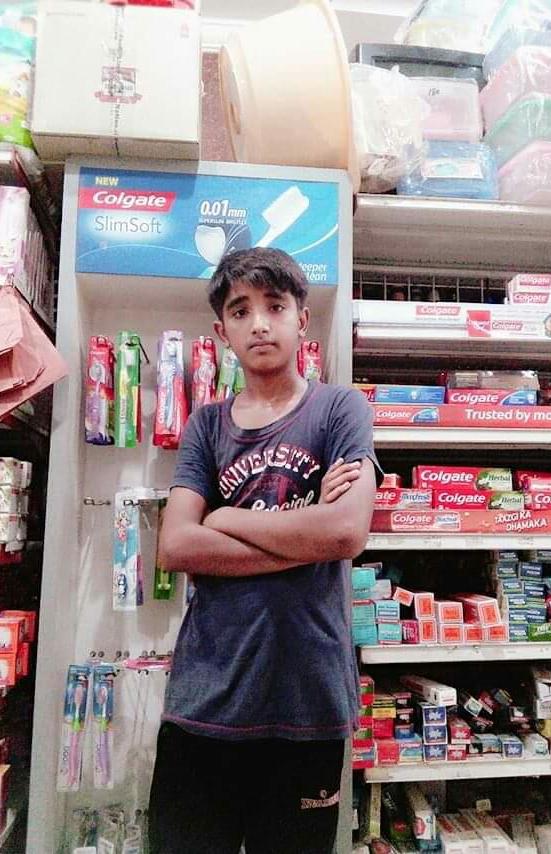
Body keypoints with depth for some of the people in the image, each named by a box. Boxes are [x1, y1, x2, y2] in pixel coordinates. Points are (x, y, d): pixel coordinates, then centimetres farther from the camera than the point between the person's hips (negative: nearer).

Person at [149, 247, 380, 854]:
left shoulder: (340, 408, -2)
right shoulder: (206, 425, 5)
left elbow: (349, 532, -17)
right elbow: (176, 546, -8)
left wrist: (224, 517, -9)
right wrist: (307, 536, -13)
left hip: (308, 695, -1)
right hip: (206, 695, 2)